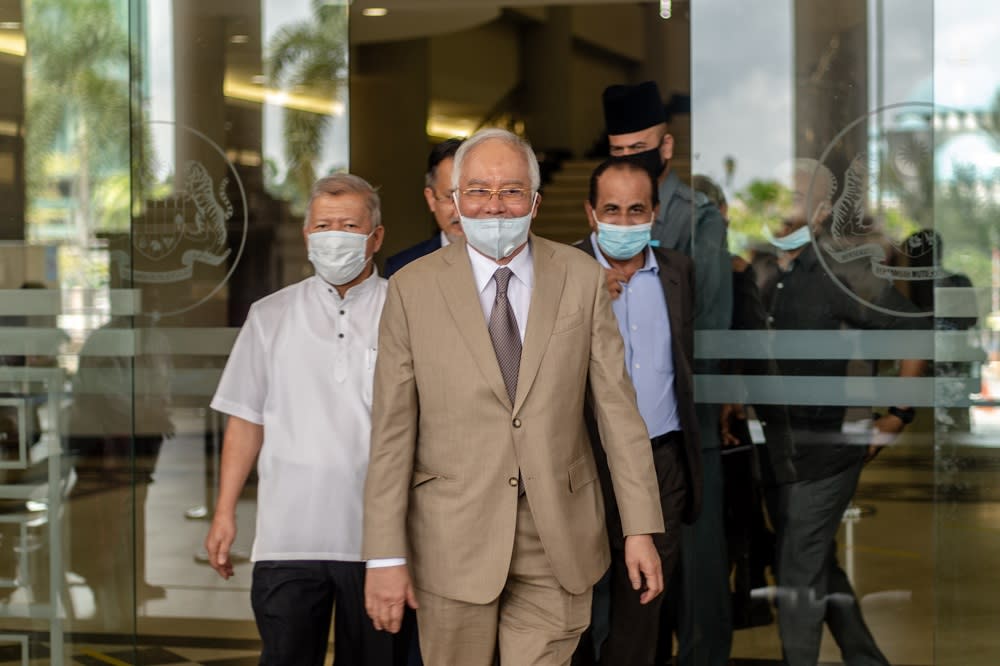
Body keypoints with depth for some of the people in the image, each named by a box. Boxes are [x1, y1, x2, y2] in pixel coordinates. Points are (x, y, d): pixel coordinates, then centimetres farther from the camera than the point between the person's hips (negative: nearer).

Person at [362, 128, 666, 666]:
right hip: (453, 537, -1)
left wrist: (641, 528, -2)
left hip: (557, 539, 1)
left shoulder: (582, 279, 2)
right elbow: (392, 430, -3)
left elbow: (617, 406, 1)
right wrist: (386, 556, -7)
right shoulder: (413, 288, -2)